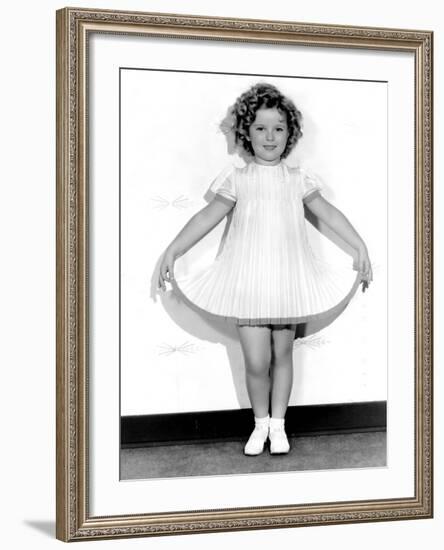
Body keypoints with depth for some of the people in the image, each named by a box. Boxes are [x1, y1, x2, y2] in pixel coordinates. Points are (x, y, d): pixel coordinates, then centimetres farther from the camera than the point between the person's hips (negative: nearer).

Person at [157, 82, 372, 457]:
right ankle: (260, 424, 17)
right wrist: (172, 251, 0)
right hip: (248, 281, -1)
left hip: (288, 281, 1)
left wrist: (361, 248, 10)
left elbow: (330, 214, 12)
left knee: (282, 355, 9)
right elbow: (207, 218, 4)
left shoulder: (298, 180, 6)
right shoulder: (238, 180, 3)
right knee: (256, 361, -4)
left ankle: (278, 425, 25)